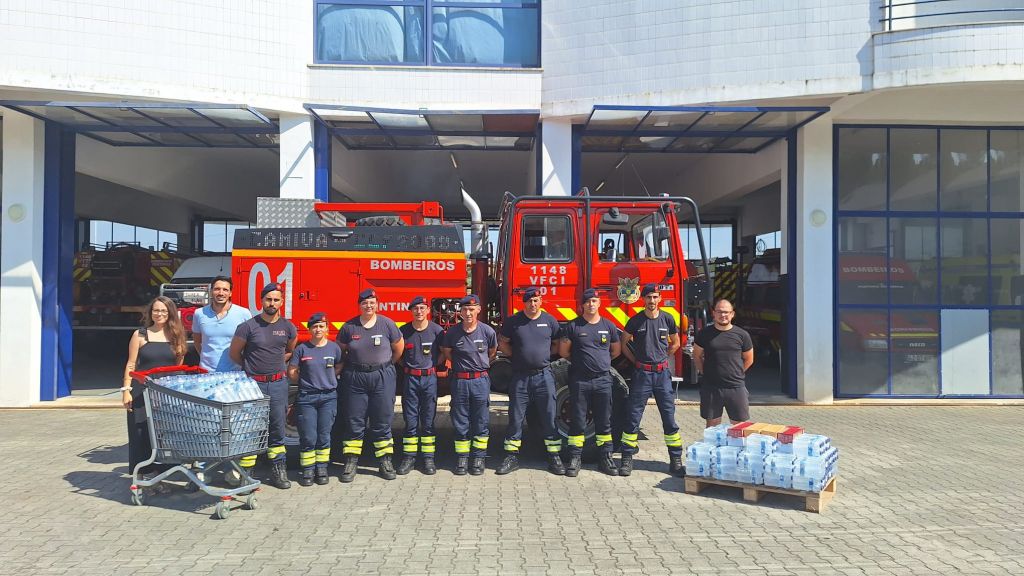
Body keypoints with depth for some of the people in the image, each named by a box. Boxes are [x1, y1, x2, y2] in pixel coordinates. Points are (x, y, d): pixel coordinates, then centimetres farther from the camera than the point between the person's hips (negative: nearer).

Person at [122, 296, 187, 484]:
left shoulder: (176, 336, 8)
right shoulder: (140, 335, 3)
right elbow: (131, 365, 2)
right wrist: (126, 390, -6)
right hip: (143, 392, -2)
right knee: (142, 434, 0)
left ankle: (160, 474, 15)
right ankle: (143, 475, 9)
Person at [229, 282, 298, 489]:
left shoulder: (288, 327, 3)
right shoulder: (248, 326, -8)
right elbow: (234, 353, 2)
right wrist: (252, 367, 11)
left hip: (278, 384, 3)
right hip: (253, 384, -3)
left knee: (277, 431, 10)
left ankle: (278, 471, 19)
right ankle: (246, 474, 9)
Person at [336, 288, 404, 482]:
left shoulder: (387, 324, -3)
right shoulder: (349, 327, -1)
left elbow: (398, 348, 8)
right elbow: (340, 351, 11)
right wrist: (352, 366, 8)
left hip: (382, 377, 0)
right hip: (354, 378, 1)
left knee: (382, 422, 5)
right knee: (354, 422, 5)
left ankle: (385, 461, 13)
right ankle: (351, 462, 12)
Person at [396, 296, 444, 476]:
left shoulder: (436, 330, -3)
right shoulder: (404, 331, 1)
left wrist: (433, 365, 2)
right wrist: (406, 366, 4)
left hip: (430, 379, -1)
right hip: (410, 379, 1)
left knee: (428, 421, 6)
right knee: (410, 421, 5)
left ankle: (428, 458, 12)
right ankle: (408, 458, 13)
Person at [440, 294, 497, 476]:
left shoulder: (487, 331, -5)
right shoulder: (452, 333, -4)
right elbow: (447, 353, 13)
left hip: (480, 381, 0)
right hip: (459, 381, 1)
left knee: (481, 422, 5)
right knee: (460, 423, 7)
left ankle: (479, 458, 16)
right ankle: (461, 458, 17)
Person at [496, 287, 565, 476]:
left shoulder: (550, 320, 3)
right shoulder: (513, 321, 1)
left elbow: (558, 345, 14)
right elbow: (503, 343, 10)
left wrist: (543, 354, 2)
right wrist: (517, 355, 1)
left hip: (544, 376, 0)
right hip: (520, 377, 0)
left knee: (550, 419, 4)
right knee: (515, 419, 5)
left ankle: (554, 458, 13)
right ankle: (512, 458, 14)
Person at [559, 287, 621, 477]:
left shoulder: (608, 326, 6)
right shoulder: (573, 326, -1)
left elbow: (616, 350, 18)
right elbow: (563, 351, 5)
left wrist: (601, 360, 12)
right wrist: (580, 360, 9)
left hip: (603, 380, 2)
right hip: (579, 381, -2)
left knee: (604, 422, 7)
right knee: (577, 421, 4)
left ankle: (606, 458, 16)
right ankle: (575, 458, 10)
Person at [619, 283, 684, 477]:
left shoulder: (667, 319, 2)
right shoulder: (635, 321, -2)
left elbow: (675, 343, 17)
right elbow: (623, 343, 9)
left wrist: (660, 359, 10)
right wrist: (637, 361, 5)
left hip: (662, 374, 1)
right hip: (641, 374, -1)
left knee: (669, 417, 5)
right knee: (633, 417, 0)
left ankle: (676, 460, 13)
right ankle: (627, 459, 7)